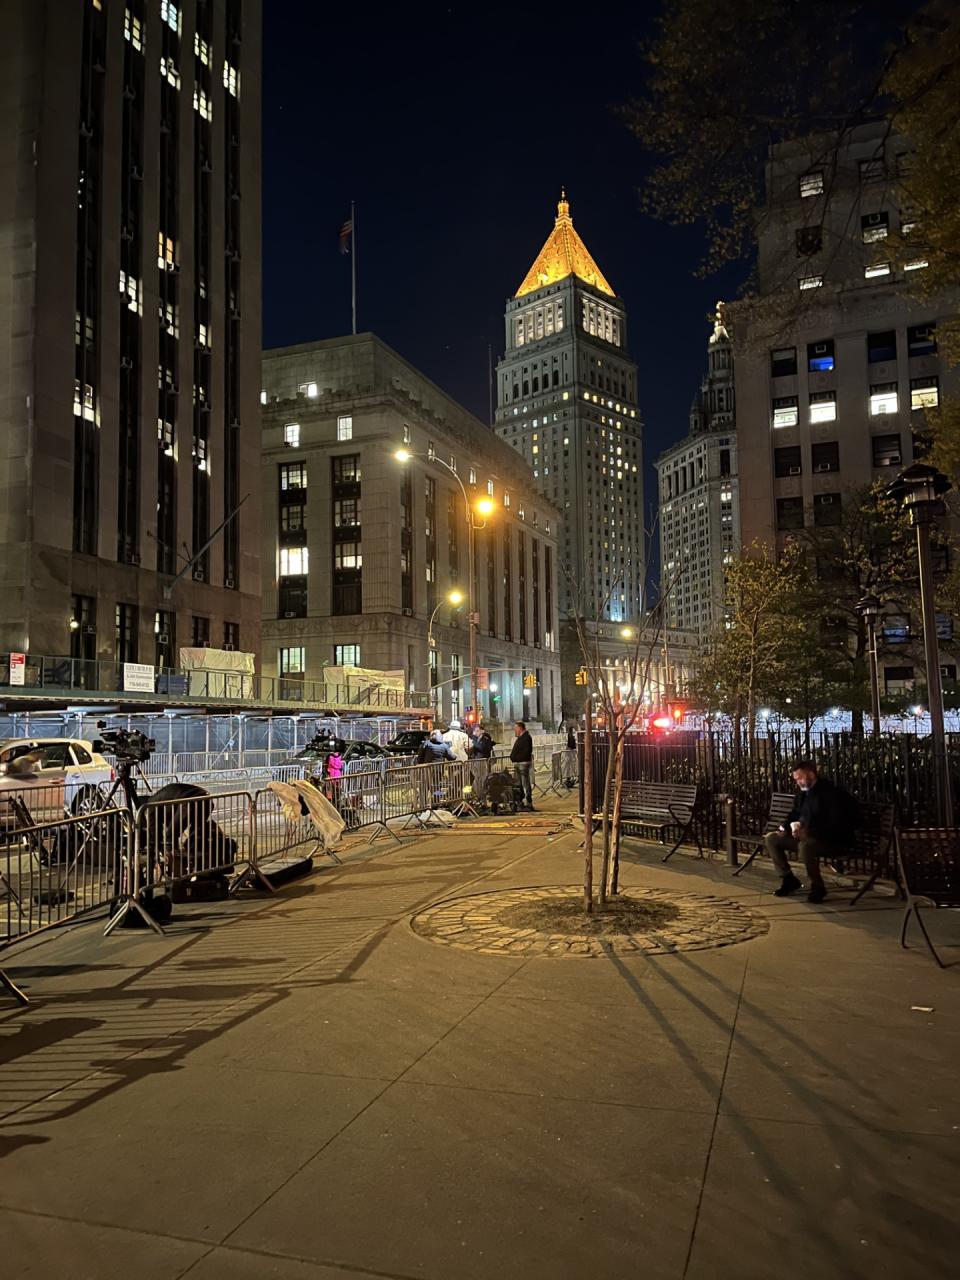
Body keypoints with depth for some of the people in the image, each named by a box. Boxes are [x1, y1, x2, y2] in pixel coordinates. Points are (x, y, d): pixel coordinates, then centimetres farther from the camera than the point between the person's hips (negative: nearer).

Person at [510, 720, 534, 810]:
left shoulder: (526, 738, -12)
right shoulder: (519, 738, 19)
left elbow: (527, 752, -20)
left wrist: (516, 758, -19)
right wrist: (513, 757, 9)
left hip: (523, 763, -11)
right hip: (517, 764, 11)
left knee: (526, 784, -9)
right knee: (518, 785, 14)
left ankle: (528, 803, -8)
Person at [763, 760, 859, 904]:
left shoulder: (830, 792, -16)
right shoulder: (804, 792, 10)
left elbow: (836, 824, -23)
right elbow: (794, 814, 23)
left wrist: (809, 832, -29)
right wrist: (785, 829, 3)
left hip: (828, 840, -9)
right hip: (804, 836, 9)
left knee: (805, 846, -39)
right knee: (770, 838, 0)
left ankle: (817, 887, -16)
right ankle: (789, 880, 5)